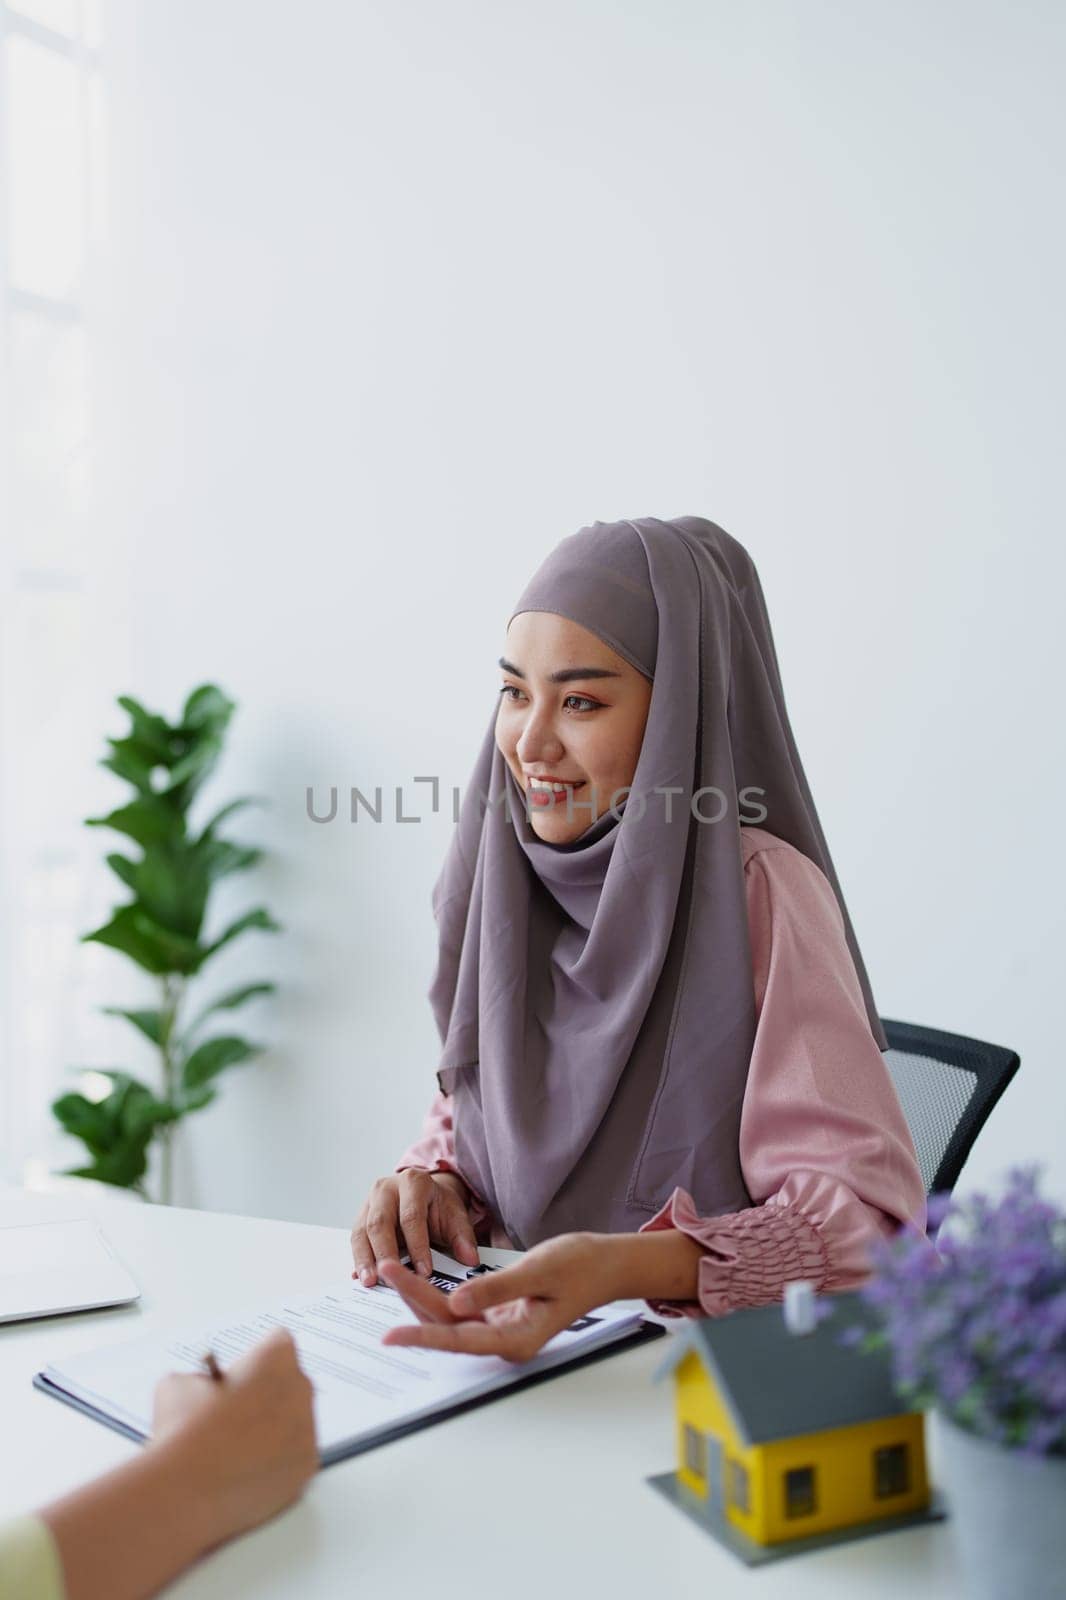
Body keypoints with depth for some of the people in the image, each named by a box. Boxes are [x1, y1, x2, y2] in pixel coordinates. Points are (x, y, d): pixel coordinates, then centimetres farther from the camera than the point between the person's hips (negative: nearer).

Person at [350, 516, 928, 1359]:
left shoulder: (757, 894, -15)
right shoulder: (511, 884, 3)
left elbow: (865, 1210, -21)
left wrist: (624, 1267, -36)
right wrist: (431, 1186, -8)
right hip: (517, 1331, 5)